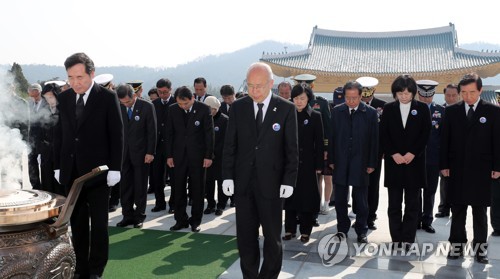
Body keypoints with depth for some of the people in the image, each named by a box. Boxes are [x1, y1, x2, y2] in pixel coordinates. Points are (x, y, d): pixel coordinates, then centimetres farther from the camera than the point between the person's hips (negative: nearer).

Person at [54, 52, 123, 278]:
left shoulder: (107, 97, -6)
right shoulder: (64, 98, 7)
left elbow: (116, 135, -7)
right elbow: (59, 134, 10)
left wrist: (114, 168, -10)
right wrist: (57, 166, 6)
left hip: (97, 170, -4)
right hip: (71, 171, 4)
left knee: (99, 222, 5)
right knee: (77, 222, 10)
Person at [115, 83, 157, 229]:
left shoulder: (147, 107, -8)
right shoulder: (119, 107, 1)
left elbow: (152, 131, -7)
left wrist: (150, 152, -10)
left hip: (140, 152, -3)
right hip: (124, 152, 3)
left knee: (140, 186, 7)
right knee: (125, 186, 6)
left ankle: (139, 216, 18)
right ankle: (128, 215, 18)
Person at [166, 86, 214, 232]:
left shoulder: (204, 109, -8)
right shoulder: (172, 110, 1)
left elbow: (209, 133, -6)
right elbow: (169, 133, 5)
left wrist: (209, 156, -8)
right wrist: (169, 155, 2)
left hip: (198, 155, -2)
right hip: (179, 155, 3)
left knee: (197, 189, 6)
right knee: (178, 189, 6)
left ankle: (195, 221, 18)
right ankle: (181, 220, 19)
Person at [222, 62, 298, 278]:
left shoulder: (286, 109, -4)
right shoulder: (238, 107, 3)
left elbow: (291, 149, -3)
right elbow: (229, 145, 5)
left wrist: (289, 181, -8)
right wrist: (227, 177, -1)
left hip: (271, 183, -2)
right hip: (243, 182, 2)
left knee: (272, 236, 9)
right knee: (245, 236, 11)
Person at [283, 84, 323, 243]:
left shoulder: (315, 116, -1)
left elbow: (319, 142, -2)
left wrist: (319, 165, -6)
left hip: (307, 163, -2)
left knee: (307, 196, 4)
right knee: (290, 196, 8)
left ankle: (305, 231, 15)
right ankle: (290, 229, 18)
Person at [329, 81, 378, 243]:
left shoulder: (370, 113, -3)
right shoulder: (337, 111, 3)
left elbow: (374, 140, -2)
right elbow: (332, 137, 5)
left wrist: (372, 163, -5)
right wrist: (331, 160, 2)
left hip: (361, 163, -2)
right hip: (340, 162, 2)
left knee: (361, 201, 7)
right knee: (340, 199, 10)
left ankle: (361, 231, 20)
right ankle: (342, 228, 25)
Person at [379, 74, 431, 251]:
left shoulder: (422, 108, 3)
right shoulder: (388, 109, 5)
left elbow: (425, 134, -1)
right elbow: (383, 135, 2)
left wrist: (412, 153, -11)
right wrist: (394, 154, -9)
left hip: (414, 162, -1)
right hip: (393, 162, 1)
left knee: (412, 204, 4)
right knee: (394, 203, 4)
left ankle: (408, 239, 12)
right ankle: (396, 238, 12)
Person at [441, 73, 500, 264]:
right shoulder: (451, 111, 4)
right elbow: (445, 139, 4)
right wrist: (444, 165, -1)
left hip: (481, 170, -1)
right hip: (457, 168, 1)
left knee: (480, 210, 8)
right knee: (457, 210, 7)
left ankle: (480, 247, 17)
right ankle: (457, 245, 16)